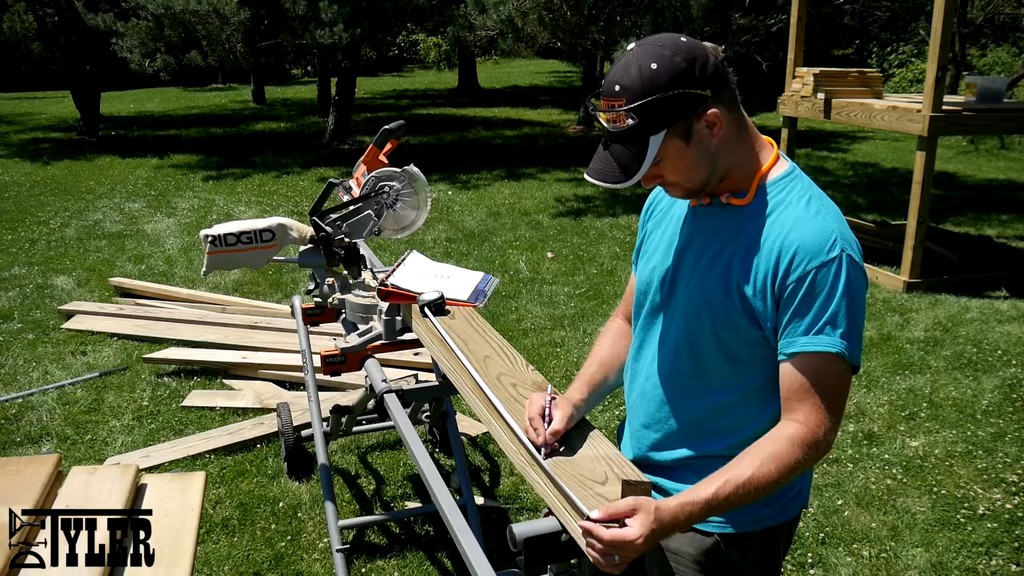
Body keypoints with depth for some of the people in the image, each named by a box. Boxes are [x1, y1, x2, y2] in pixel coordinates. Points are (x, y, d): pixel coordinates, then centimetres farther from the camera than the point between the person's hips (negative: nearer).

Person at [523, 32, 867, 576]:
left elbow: (808, 428, -25)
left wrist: (673, 515, -33)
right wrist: (574, 401, -8)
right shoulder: (667, 202, -3)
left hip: (722, 526, -6)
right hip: (633, 483, 7)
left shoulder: (812, 243, -26)